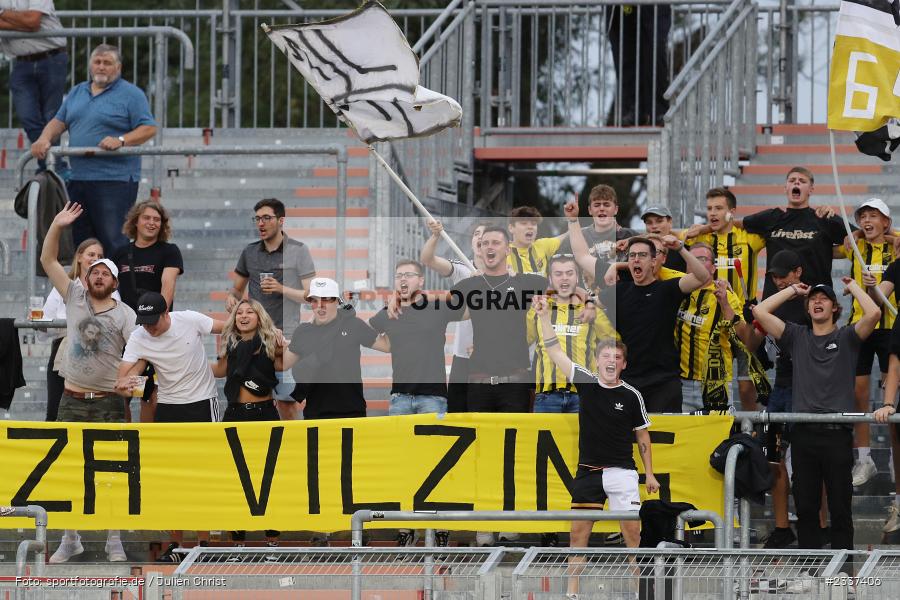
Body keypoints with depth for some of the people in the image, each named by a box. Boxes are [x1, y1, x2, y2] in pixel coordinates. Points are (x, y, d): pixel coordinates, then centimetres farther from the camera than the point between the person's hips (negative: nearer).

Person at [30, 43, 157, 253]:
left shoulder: (131, 94, -1)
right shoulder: (77, 92, 19)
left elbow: (149, 128, -7)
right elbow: (59, 121, 20)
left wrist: (121, 140, -22)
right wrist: (44, 139, -1)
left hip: (115, 180, -7)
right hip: (78, 178, 7)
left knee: (113, 239, -13)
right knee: (79, 239, 9)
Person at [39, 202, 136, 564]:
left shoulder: (125, 314, -3)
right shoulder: (74, 297, 3)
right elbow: (48, 261, 0)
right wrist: (57, 226, -12)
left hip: (109, 403, -2)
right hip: (72, 401, 2)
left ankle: (114, 541, 9)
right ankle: (70, 539, 16)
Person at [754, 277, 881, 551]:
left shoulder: (846, 337, 7)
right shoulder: (797, 336, 15)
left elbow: (874, 313, -10)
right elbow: (760, 312, 9)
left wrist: (853, 286, 5)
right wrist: (793, 290, 16)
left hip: (837, 433, -3)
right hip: (803, 433, 3)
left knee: (840, 508, 1)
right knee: (805, 507, 6)